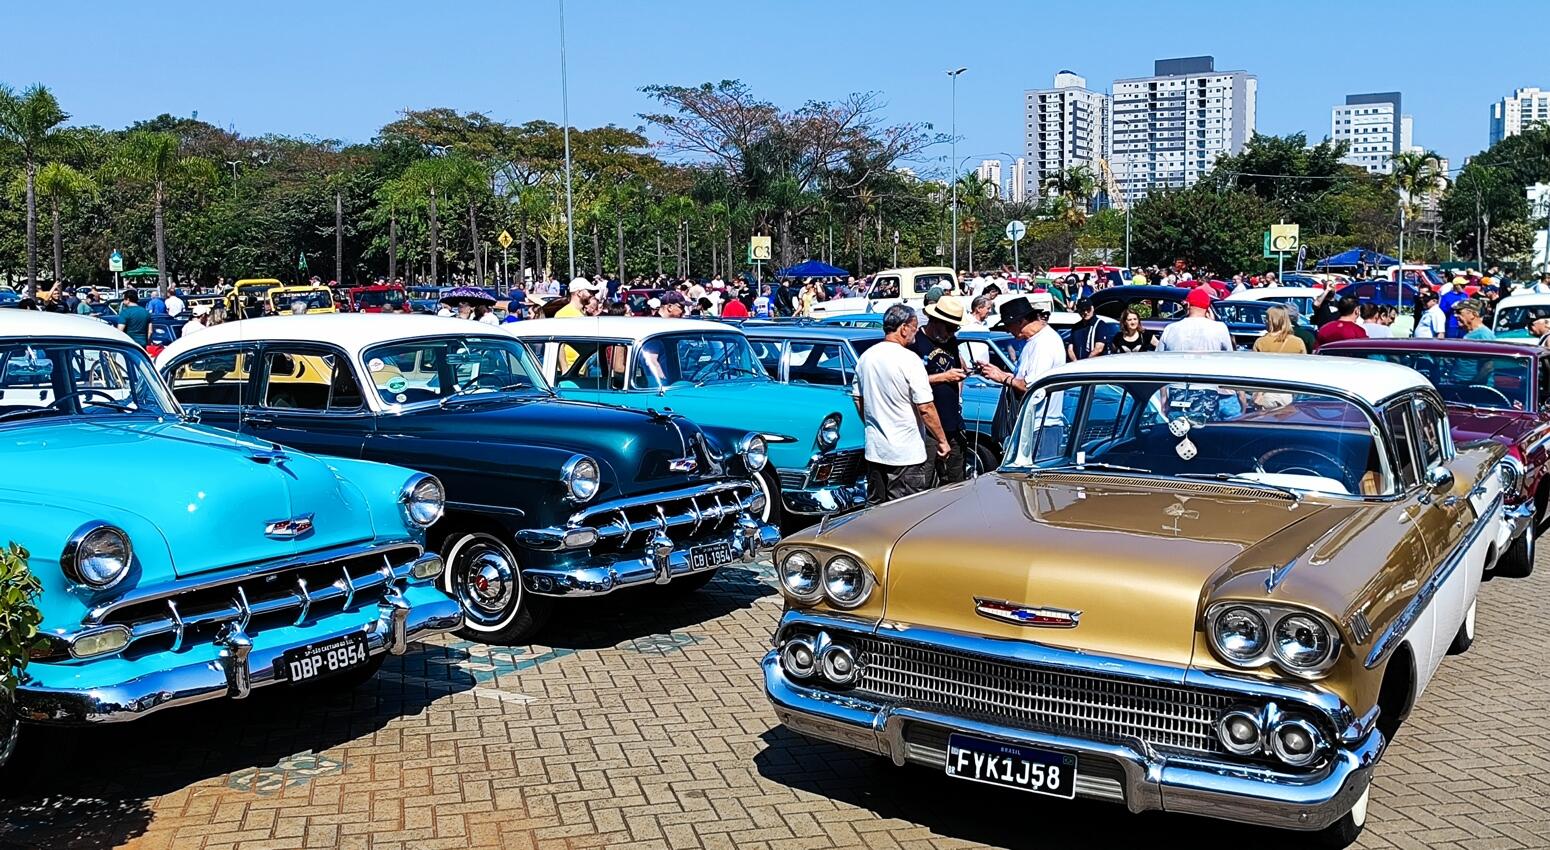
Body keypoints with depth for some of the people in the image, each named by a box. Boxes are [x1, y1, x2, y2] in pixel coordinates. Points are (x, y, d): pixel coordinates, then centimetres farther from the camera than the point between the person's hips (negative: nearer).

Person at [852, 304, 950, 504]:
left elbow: (858, 399, 14)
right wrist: (942, 441, -7)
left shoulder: (865, 357, 5)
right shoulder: (909, 360, -15)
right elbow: (926, 408, -17)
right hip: (906, 453, -7)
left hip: (874, 450, 7)